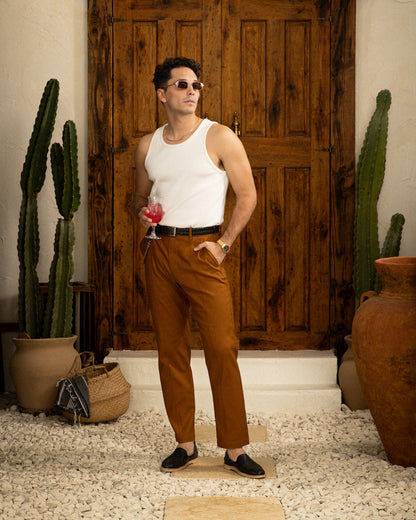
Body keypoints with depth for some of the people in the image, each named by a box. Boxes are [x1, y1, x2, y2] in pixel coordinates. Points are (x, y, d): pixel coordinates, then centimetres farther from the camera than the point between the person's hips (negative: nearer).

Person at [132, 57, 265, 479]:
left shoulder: (219, 138, 0)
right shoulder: (147, 146, 12)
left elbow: (247, 195, 1)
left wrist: (224, 244, -6)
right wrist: (141, 212, 1)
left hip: (201, 248, -4)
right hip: (158, 250, 4)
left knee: (222, 348, -9)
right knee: (170, 348, 6)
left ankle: (235, 449, 0)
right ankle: (185, 443, 16)